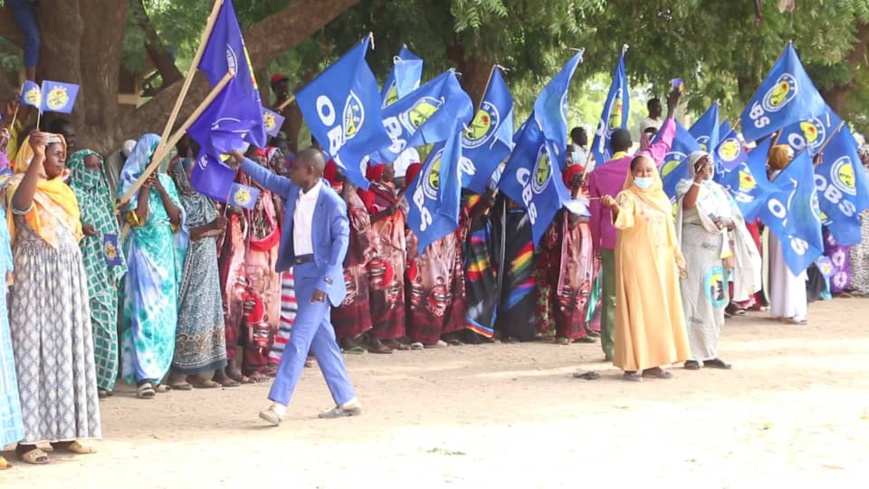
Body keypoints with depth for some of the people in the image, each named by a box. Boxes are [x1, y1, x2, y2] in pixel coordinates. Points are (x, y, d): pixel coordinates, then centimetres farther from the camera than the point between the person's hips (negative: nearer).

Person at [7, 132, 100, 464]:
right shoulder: (20, 185, -9)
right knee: (35, 348, -8)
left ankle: (62, 431, 12)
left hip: (68, 277, 8)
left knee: (67, 348, 7)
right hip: (36, 277, -8)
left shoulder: (62, 190, 17)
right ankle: (28, 438, -8)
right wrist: (37, 158, -38)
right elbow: (20, 204, -33)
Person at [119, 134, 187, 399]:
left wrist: (161, 190, -5)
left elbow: (177, 217, 4)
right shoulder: (131, 181, -1)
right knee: (144, 309, -12)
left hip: (165, 251, 6)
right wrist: (145, 187, -12)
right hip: (143, 250, -5)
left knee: (166, 312, 4)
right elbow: (137, 217, -13)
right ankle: (144, 376, -15)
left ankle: (155, 371, 10)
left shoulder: (166, 181, 13)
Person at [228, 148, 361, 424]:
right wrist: (242, 162, 15)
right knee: (321, 338, 11)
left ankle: (278, 404, -17)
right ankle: (347, 401, 19)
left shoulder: (331, 201, -16)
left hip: (320, 274, -8)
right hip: (301, 271, 8)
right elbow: (270, 180, 23)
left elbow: (341, 240, -17)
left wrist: (326, 281, -21)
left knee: (300, 337, -13)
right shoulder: (293, 190, 5)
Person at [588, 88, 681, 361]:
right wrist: (671, 112, 24)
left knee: (611, 297, 5)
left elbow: (595, 213, 5)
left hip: (610, 240, 1)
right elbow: (664, 144, 13)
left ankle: (611, 348, 5)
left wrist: (596, 245, 14)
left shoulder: (597, 174, 2)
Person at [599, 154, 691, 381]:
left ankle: (652, 361, 13)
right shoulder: (628, 196, -7)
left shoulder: (662, 197, 14)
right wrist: (614, 207, -48)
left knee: (660, 310, 7)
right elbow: (625, 220, -27)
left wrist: (677, 257, 18)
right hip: (636, 260, -7)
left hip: (660, 261, 7)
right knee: (637, 309, -8)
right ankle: (633, 363, -6)